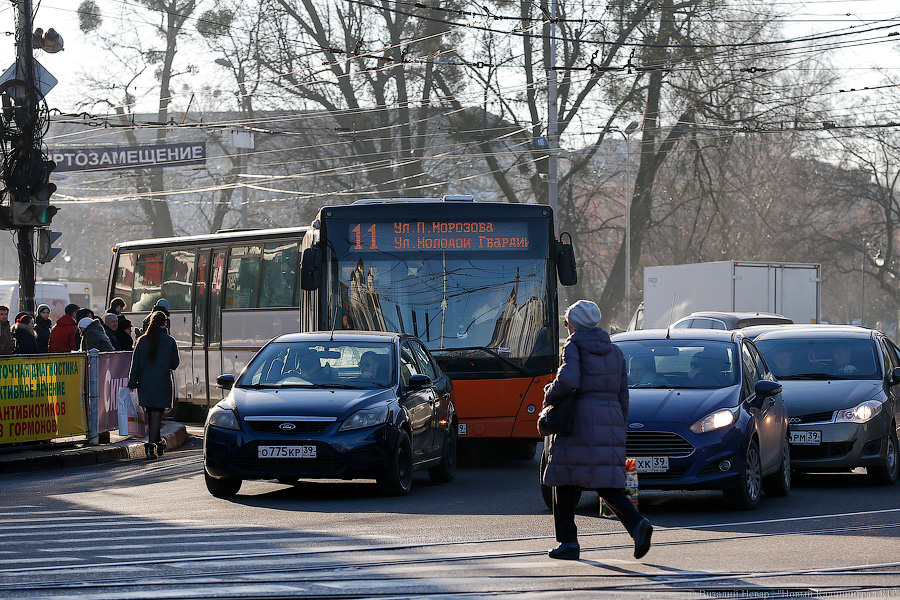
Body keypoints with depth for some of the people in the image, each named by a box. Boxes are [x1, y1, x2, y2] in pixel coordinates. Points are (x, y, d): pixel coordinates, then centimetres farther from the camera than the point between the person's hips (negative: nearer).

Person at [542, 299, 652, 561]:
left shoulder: (574, 346, -4)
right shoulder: (614, 351, 14)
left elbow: (568, 380, -21)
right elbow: (622, 395, 15)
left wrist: (549, 395, -2)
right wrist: (619, 429, 21)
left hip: (578, 425, -5)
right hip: (610, 422, 5)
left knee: (565, 484, 9)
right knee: (608, 486, 5)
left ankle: (568, 542, 10)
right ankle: (638, 524, -19)